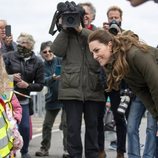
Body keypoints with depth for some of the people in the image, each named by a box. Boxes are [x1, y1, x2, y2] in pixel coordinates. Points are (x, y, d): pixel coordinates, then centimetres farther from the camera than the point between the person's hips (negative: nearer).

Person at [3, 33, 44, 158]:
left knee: (25, 127, 1)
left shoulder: (37, 62, 1)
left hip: (23, 100, 2)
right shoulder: (8, 56, -4)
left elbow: (40, 85, 2)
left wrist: (27, 85, -15)